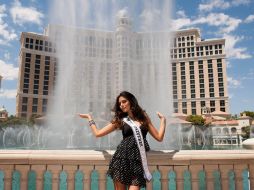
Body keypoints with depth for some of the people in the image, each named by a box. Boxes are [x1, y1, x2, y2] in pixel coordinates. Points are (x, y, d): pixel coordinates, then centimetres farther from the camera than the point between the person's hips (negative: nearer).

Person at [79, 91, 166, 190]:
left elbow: (159, 137, 10)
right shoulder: (120, 120, 10)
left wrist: (163, 119, 9)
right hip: (122, 158, 0)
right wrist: (89, 117, 17)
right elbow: (98, 133, 10)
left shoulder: (144, 117, 12)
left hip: (138, 160, 0)